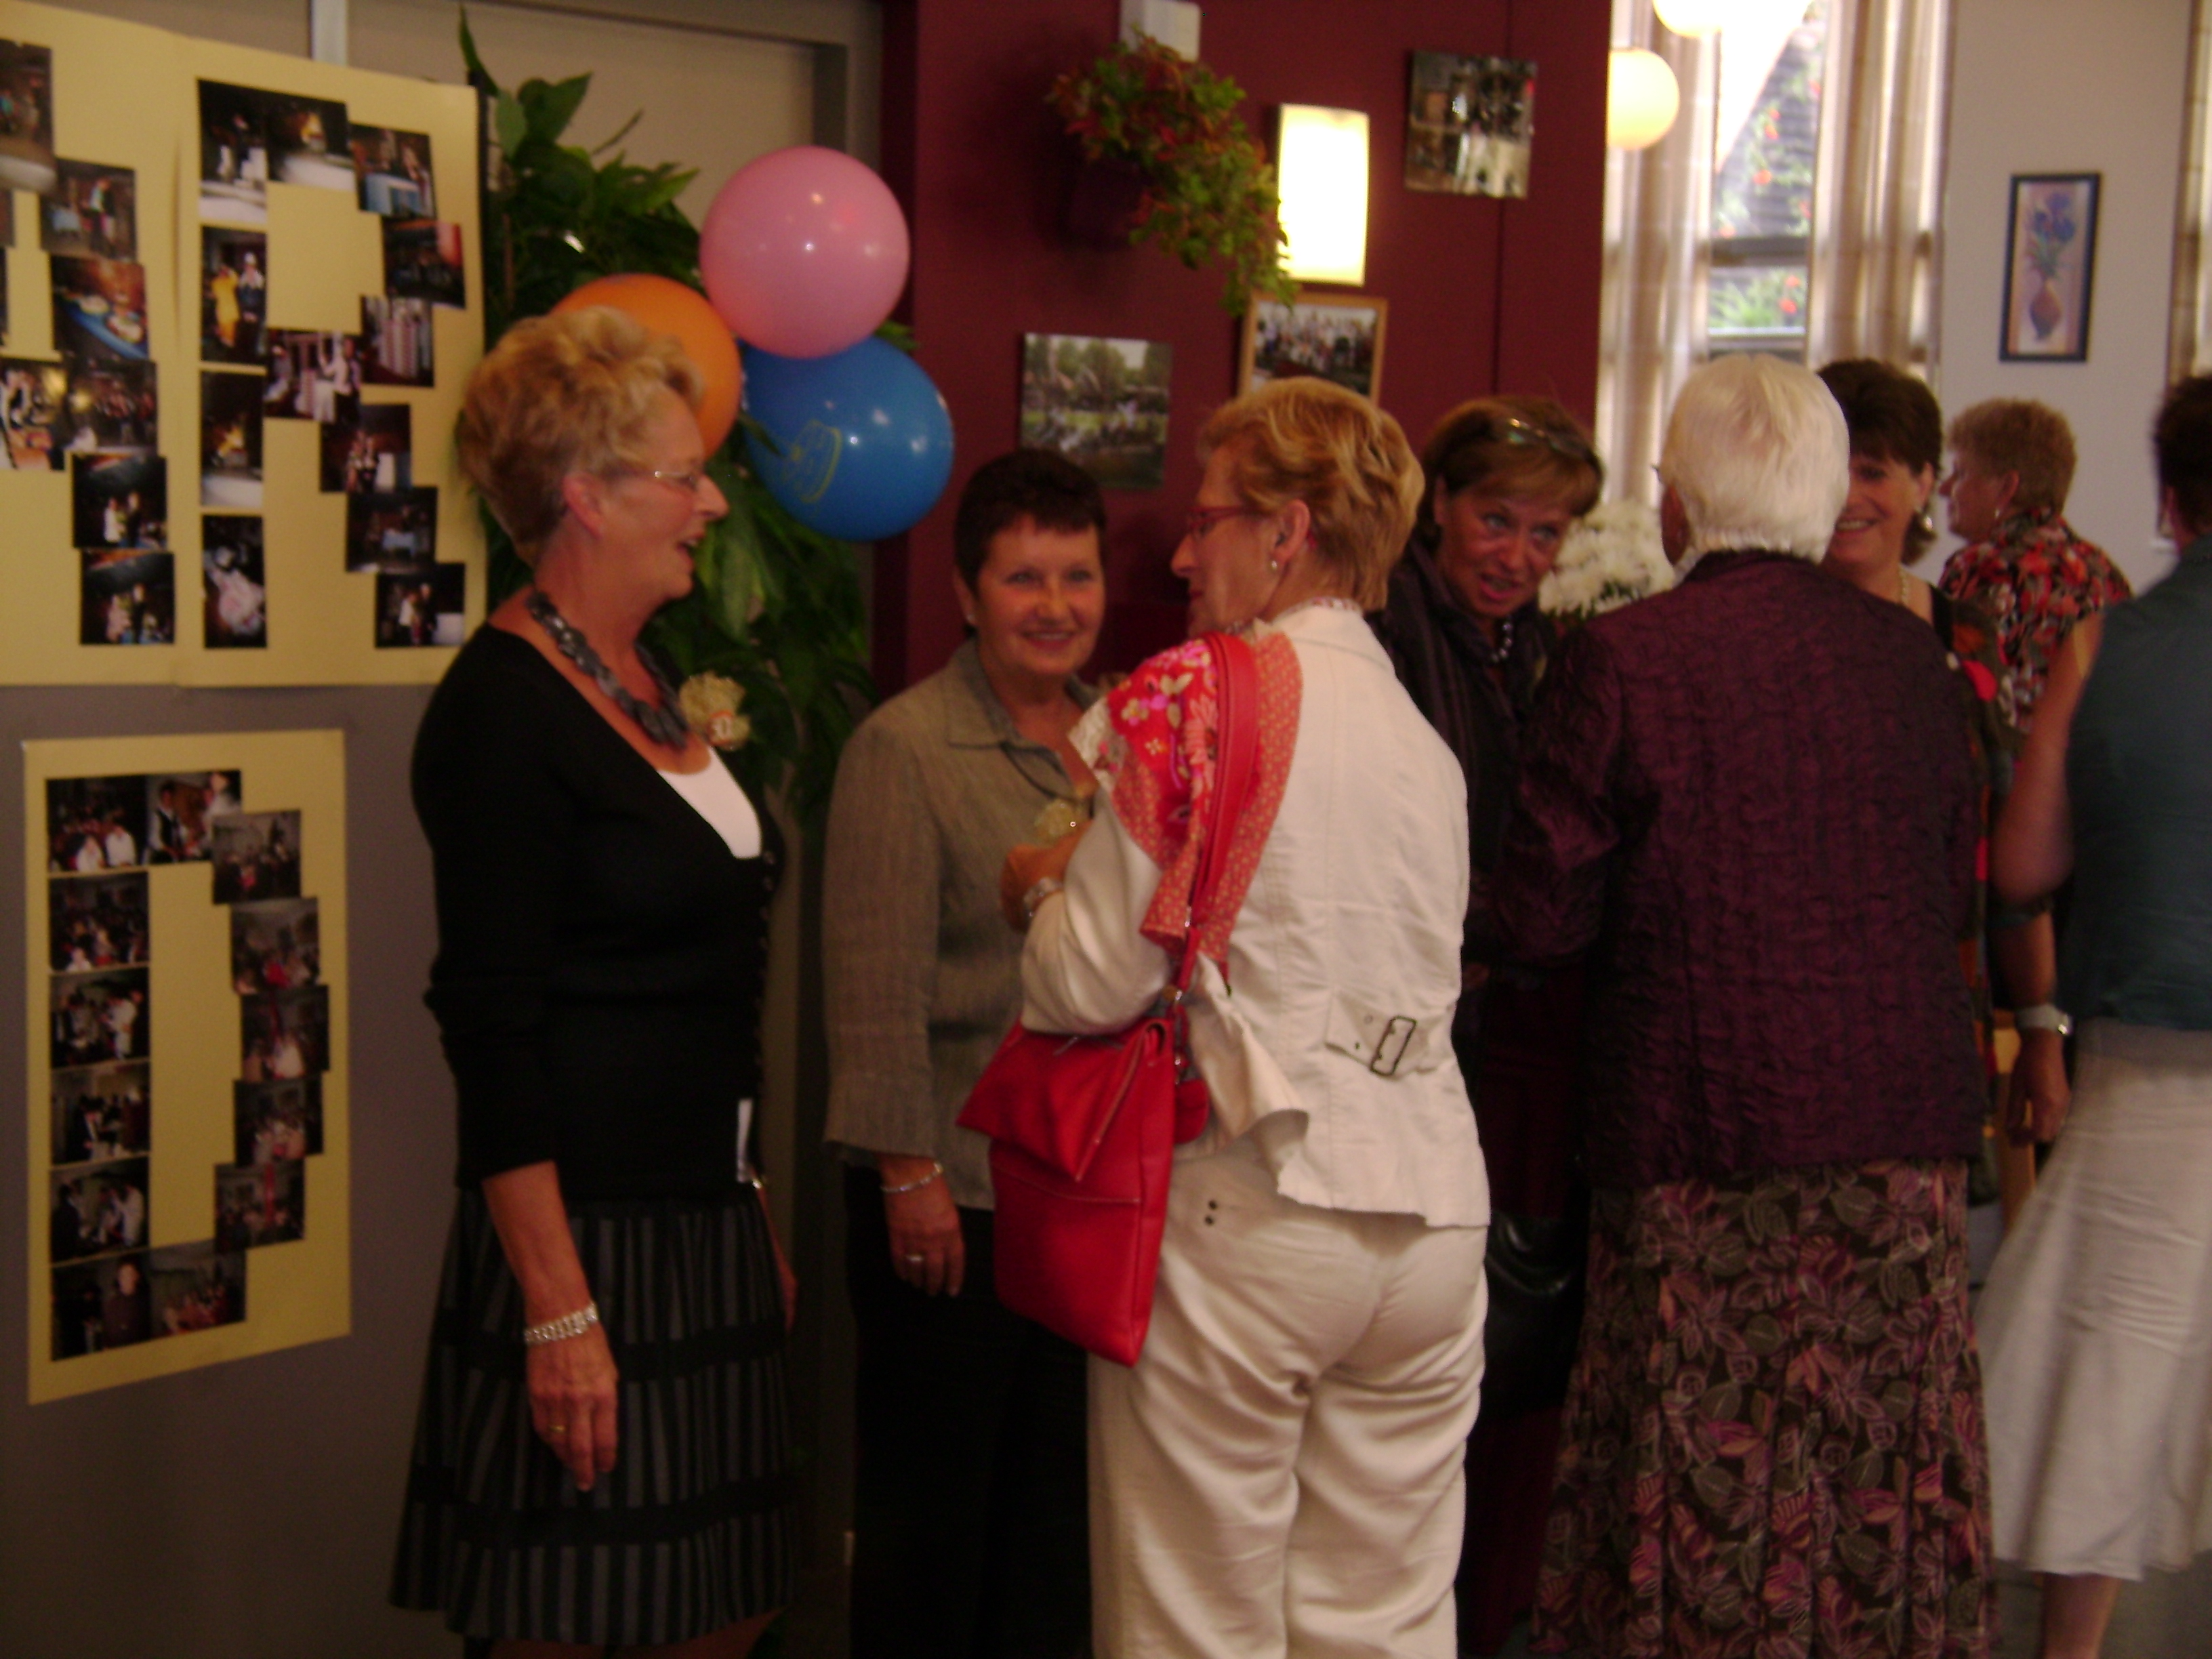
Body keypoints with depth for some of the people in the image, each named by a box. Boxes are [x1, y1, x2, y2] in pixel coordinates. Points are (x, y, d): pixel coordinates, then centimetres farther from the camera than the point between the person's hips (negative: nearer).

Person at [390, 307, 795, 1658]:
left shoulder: (646, 682, 12)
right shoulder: (506, 708, -14)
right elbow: (492, 1032, -18)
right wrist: (558, 1314, -21)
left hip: (705, 1222, 9)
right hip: (585, 1230, -9)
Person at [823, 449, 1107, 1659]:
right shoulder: (904, 749, -9)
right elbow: (877, 988, -13)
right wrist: (911, 1172, -16)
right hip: (957, 1188, -6)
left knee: (1061, 1490, 16)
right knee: (935, 1496, 7)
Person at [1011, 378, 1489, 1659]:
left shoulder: (1187, 701, -8)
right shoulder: (1428, 742, 11)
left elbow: (1093, 987, -10)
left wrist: (1046, 885, 12)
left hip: (1243, 1213, -6)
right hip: (1428, 1206, 6)